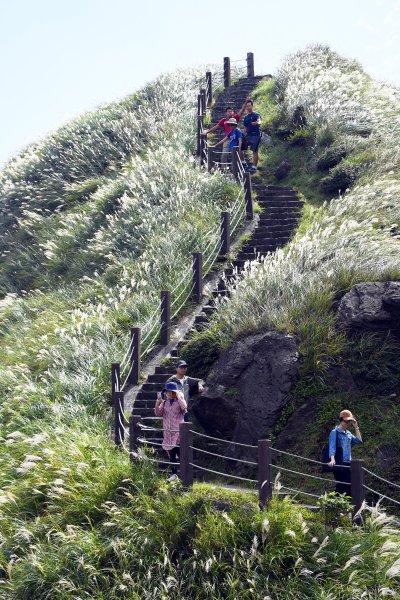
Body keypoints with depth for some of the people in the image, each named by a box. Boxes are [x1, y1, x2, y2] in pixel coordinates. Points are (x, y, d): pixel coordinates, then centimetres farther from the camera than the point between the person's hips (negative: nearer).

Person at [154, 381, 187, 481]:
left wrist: (178, 397, -22)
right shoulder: (165, 402, 9)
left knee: (180, 453, -10)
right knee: (171, 454, 12)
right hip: (167, 432, 5)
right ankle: (174, 474, 21)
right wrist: (158, 403, -9)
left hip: (178, 432, -5)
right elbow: (158, 414, 6)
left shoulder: (179, 401, -4)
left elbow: (184, 407, -25)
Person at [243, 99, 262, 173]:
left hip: (255, 135, -7)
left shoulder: (256, 114, -4)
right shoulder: (246, 117, 17)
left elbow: (259, 121, -26)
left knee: (255, 151, -7)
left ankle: (254, 167, -5)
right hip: (247, 135, 7)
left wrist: (256, 123, -49)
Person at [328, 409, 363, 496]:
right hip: (339, 464, -7)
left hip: (348, 464, 7)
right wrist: (332, 460, -32)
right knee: (341, 486, -11)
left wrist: (356, 427, 10)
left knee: (349, 487, 4)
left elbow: (359, 441, 13)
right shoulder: (335, 432, -4)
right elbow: (332, 446, -16)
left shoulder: (348, 433, 17)